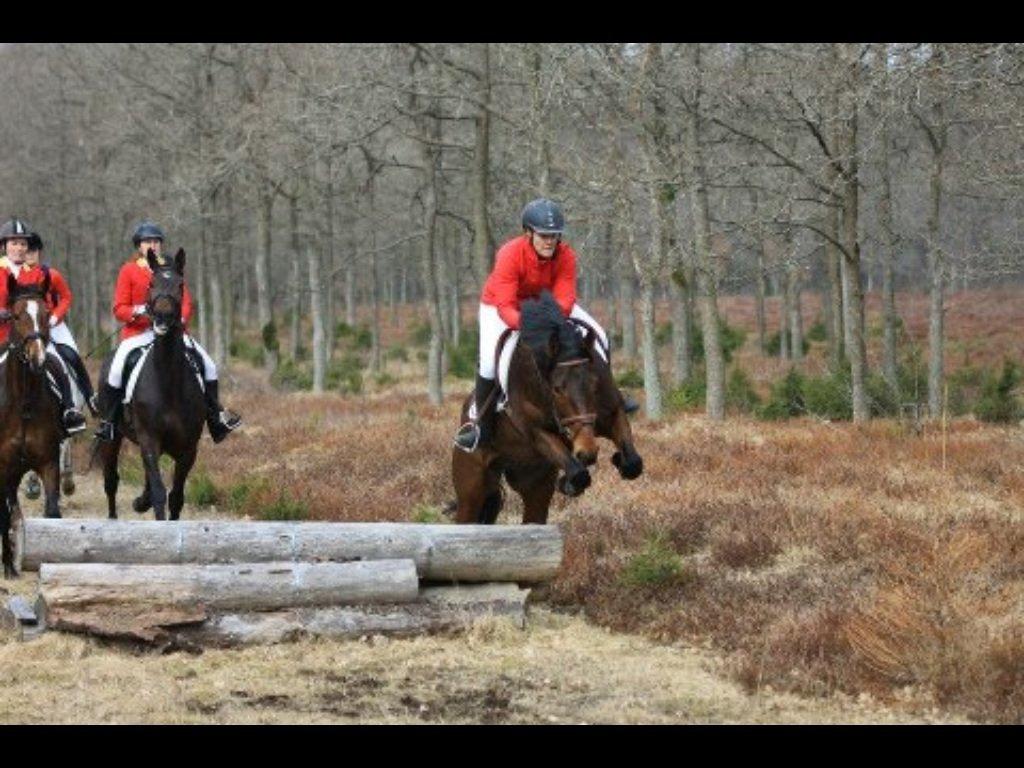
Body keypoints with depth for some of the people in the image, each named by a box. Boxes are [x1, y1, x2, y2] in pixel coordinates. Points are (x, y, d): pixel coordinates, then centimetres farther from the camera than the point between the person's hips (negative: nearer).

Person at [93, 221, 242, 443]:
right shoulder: (129, 271, 4)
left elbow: (185, 300, 10)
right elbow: (119, 308, 1)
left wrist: (181, 318, -11)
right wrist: (136, 312, -20)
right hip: (138, 331, -3)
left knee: (208, 365, -6)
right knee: (117, 368, -26)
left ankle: (216, 415, 8)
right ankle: (106, 419, -11)